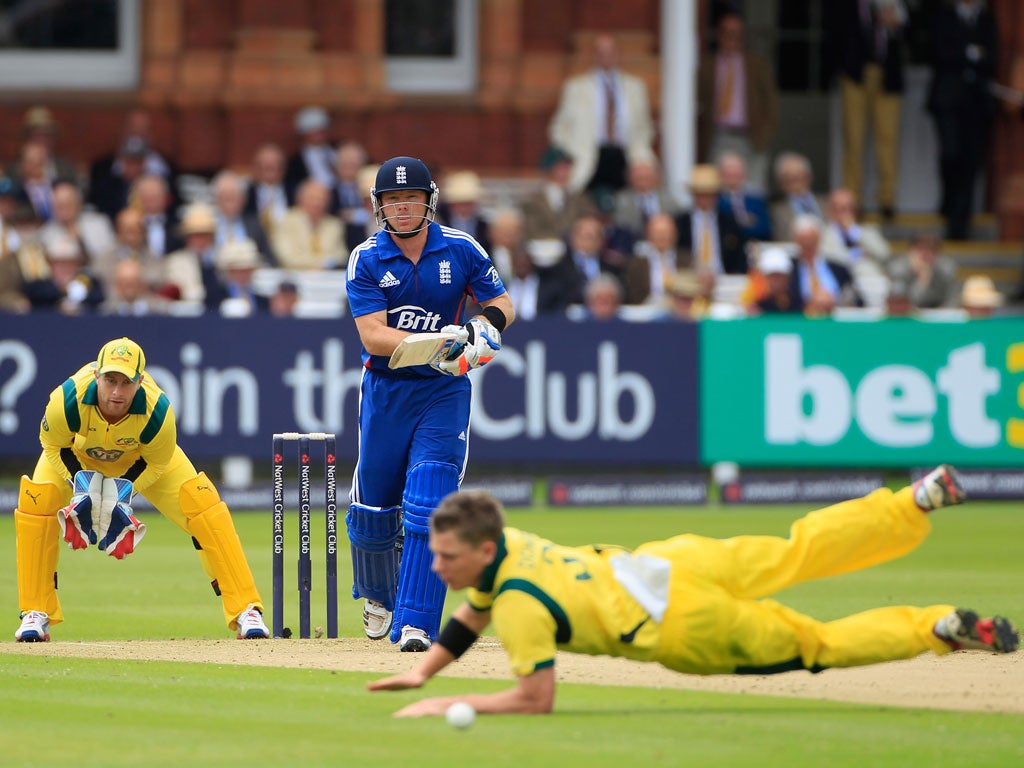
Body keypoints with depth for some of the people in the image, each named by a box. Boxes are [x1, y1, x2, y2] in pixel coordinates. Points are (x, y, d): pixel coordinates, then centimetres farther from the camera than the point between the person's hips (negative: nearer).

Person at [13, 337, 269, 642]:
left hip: (139, 460, 0)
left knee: (202, 504, -17)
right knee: (36, 502, -24)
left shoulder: (158, 413, -38)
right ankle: (36, 614, -9)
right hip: (80, 454, 0)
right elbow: (54, 446, -18)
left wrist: (123, 493, -28)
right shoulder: (67, 401, -40)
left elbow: (157, 463, -17)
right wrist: (80, 485, -29)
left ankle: (245, 611, -10)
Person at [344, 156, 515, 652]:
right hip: (385, 390, 1)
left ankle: (415, 624, -16)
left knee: (428, 505, -14)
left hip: (444, 391, -1)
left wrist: (487, 325, -19)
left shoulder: (460, 250, -5)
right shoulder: (366, 260, -8)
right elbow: (372, 334, -18)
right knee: (373, 507, 11)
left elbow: (501, 303, 5)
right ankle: (378, 594, 41)